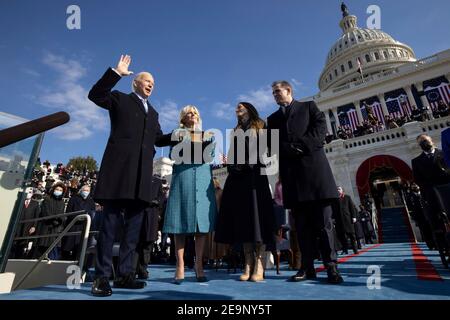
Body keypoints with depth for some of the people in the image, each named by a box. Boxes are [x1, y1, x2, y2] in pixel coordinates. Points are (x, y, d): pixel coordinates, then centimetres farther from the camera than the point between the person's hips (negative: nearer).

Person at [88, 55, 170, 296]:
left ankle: (124, 274, 12)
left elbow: (158, 139, 26)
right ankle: (102, 277, 3)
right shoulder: (120, 99, 14)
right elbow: (95, 95, -2)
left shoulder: (153, 112, 28)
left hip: (141, 173, 6)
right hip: (119, 167, -5)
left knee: (133, 225, 4)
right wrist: (116, 72, -6)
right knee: (110, 222, -4)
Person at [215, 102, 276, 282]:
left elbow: (264, 149, 1)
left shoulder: (260, 126, 15)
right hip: (237, 176, 4)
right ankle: (248, 265, 0)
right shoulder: (235, 131, 28)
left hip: (254, 174, -4)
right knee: (242, 217, -3)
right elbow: (231, 153, 19)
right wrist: (230, 164, -2)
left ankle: (259, 266, -9)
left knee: (257, 216, -10)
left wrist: (252, 163, -15)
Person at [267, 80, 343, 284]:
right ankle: (307, 267, 7)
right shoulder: (273, 119, 23)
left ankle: (331, 266, 4)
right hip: (291, 172, 2)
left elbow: (321, 128, 1)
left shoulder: (308, 106, 18)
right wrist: (289, 149, -10)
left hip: (313, 164, -2)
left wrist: (302, 146, -12)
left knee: (323, 220, -3)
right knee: (302, 223, 2)